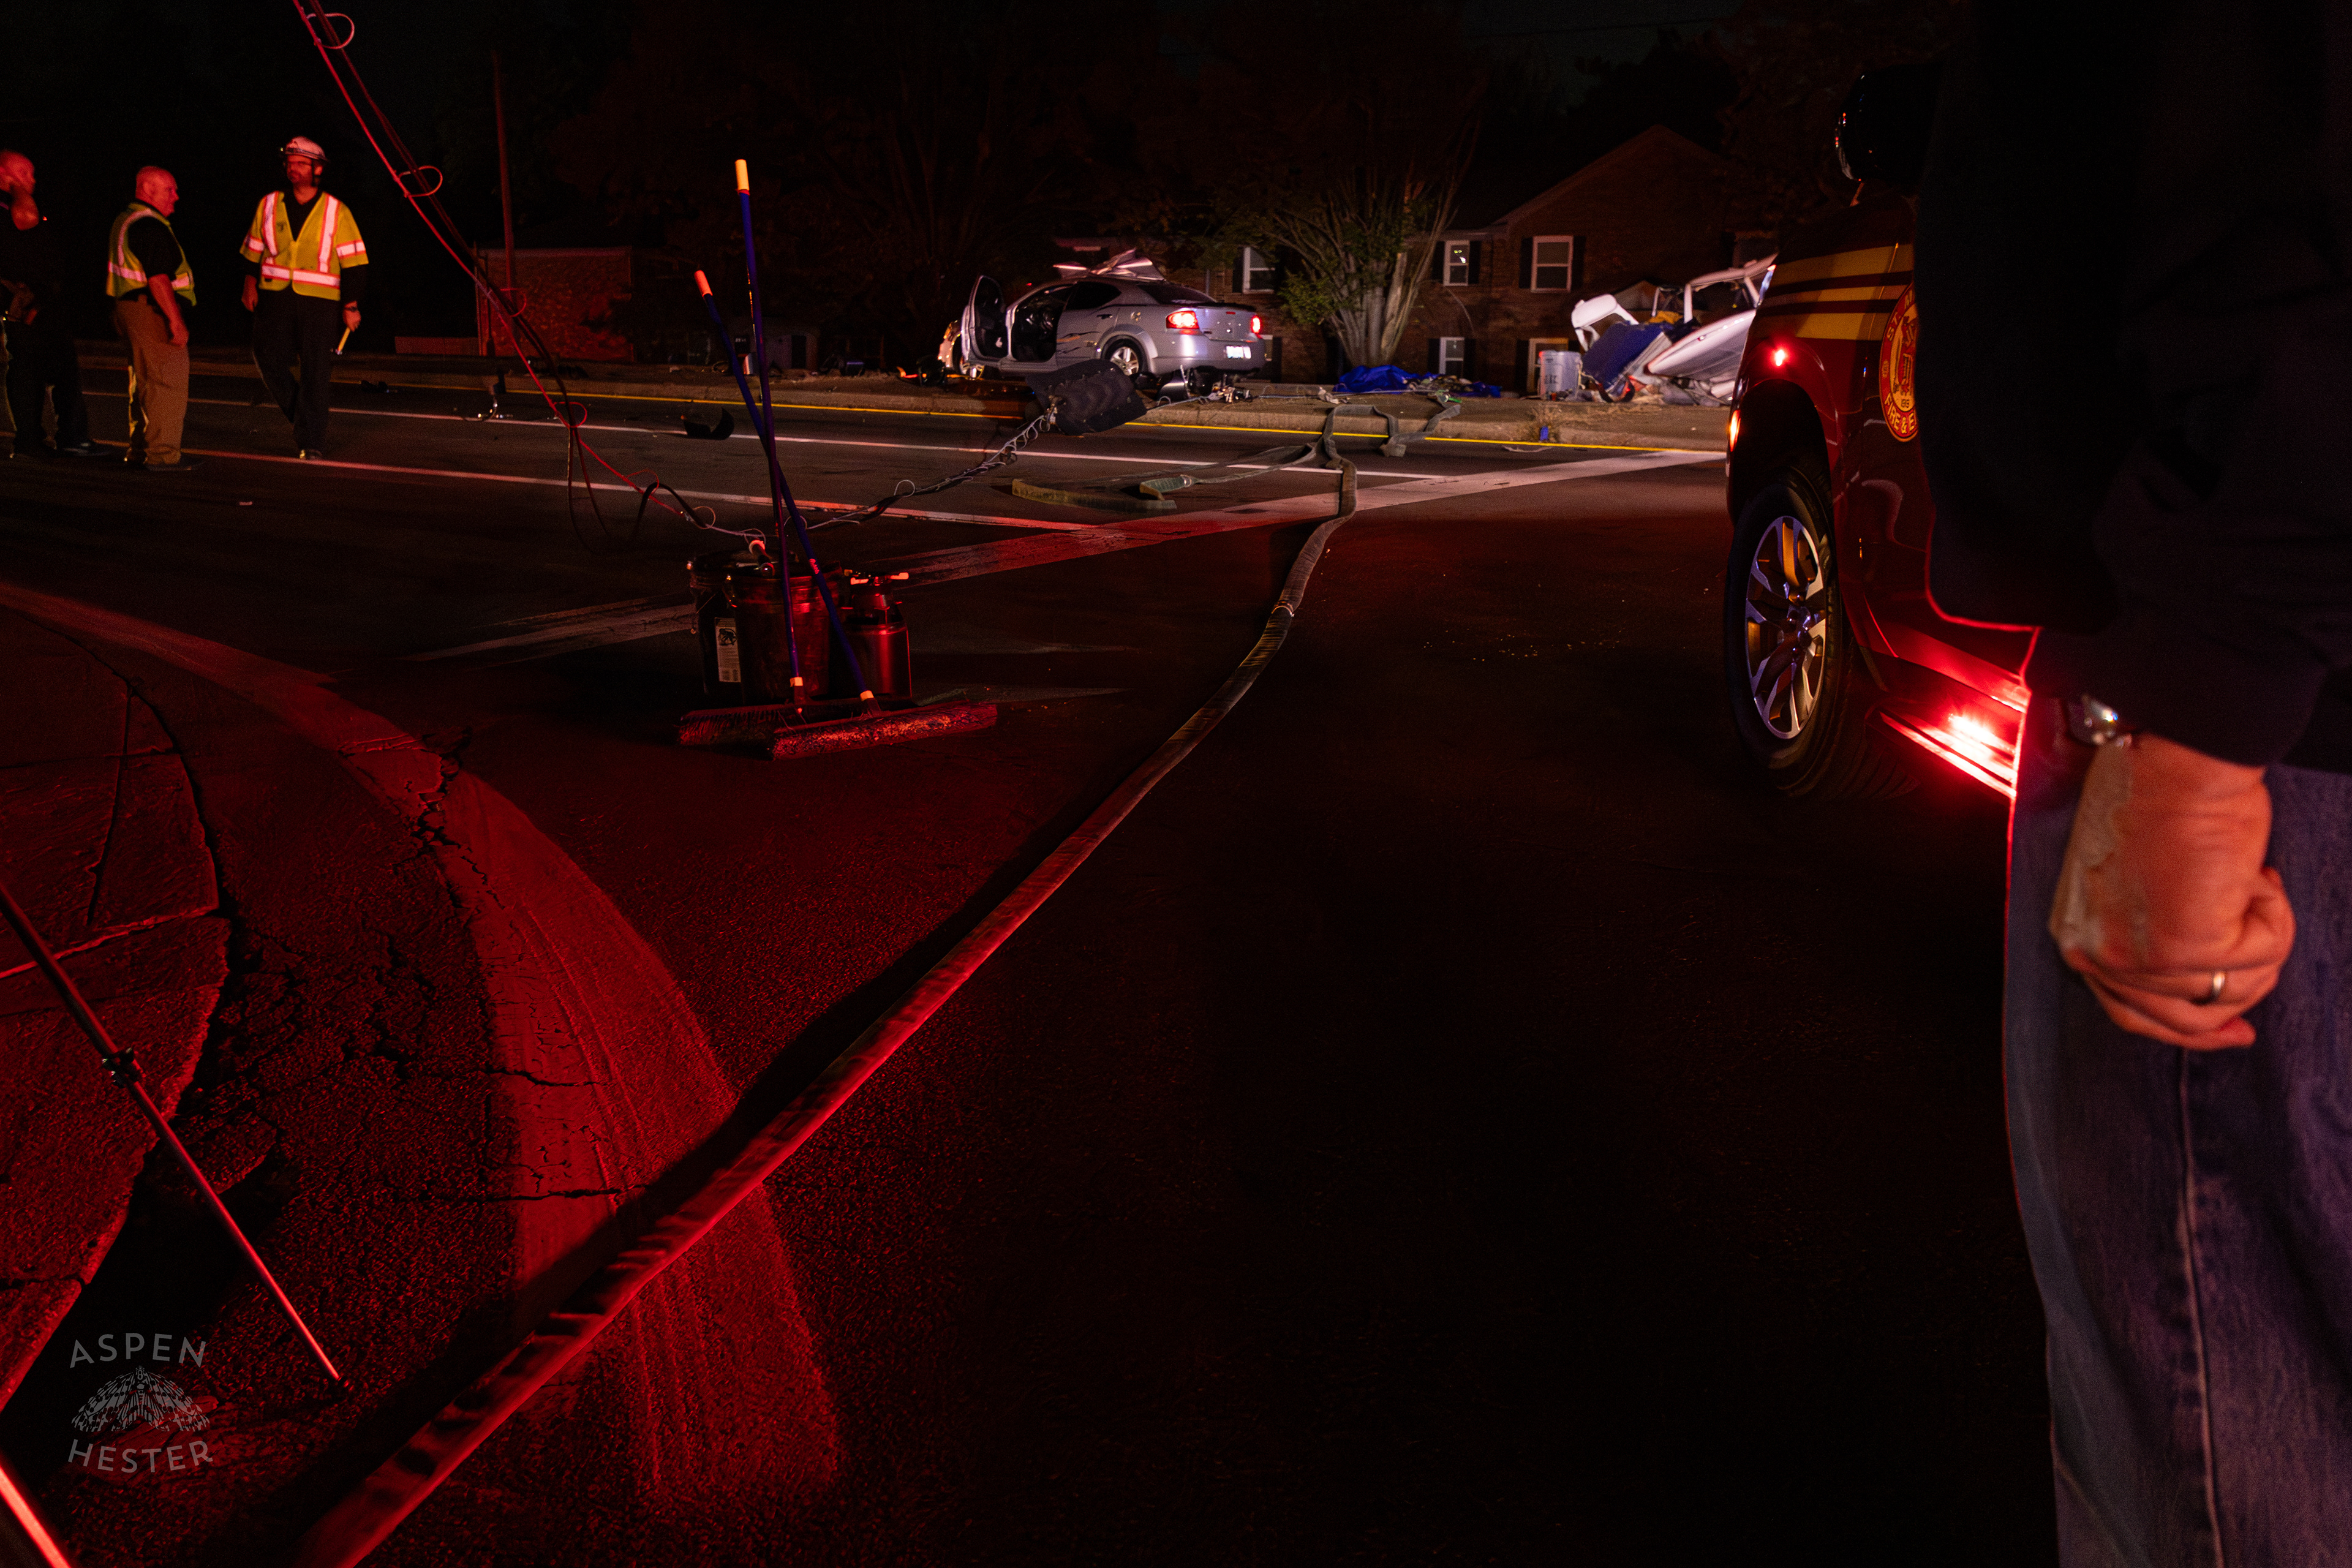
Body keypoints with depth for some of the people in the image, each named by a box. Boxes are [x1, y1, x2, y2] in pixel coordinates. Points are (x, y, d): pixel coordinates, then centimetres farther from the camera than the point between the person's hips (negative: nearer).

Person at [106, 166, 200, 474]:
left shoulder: (125, 220, 18)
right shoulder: (150, 227, -16)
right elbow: (158, 278, -24)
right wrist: (176, 320, -25)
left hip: (129, 307, 11)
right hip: (153, 312, -11)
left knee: (144, 382, 17)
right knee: (167, 383, -8)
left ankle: (139, 451, 23)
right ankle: (162, 455, -9)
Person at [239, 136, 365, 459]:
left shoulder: (337, 212, 1)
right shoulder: (269, 205, 9)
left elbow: (353, 262, 1)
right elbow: (255, 248, 19)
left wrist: (351, 304, -3)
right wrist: (250, 285, 10)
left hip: (319, 302, -3)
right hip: (274, 296, 3)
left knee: (315, 372, -4)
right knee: (267, 359, -3)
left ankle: (311, 442, 2)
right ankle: (301, 416, 21)